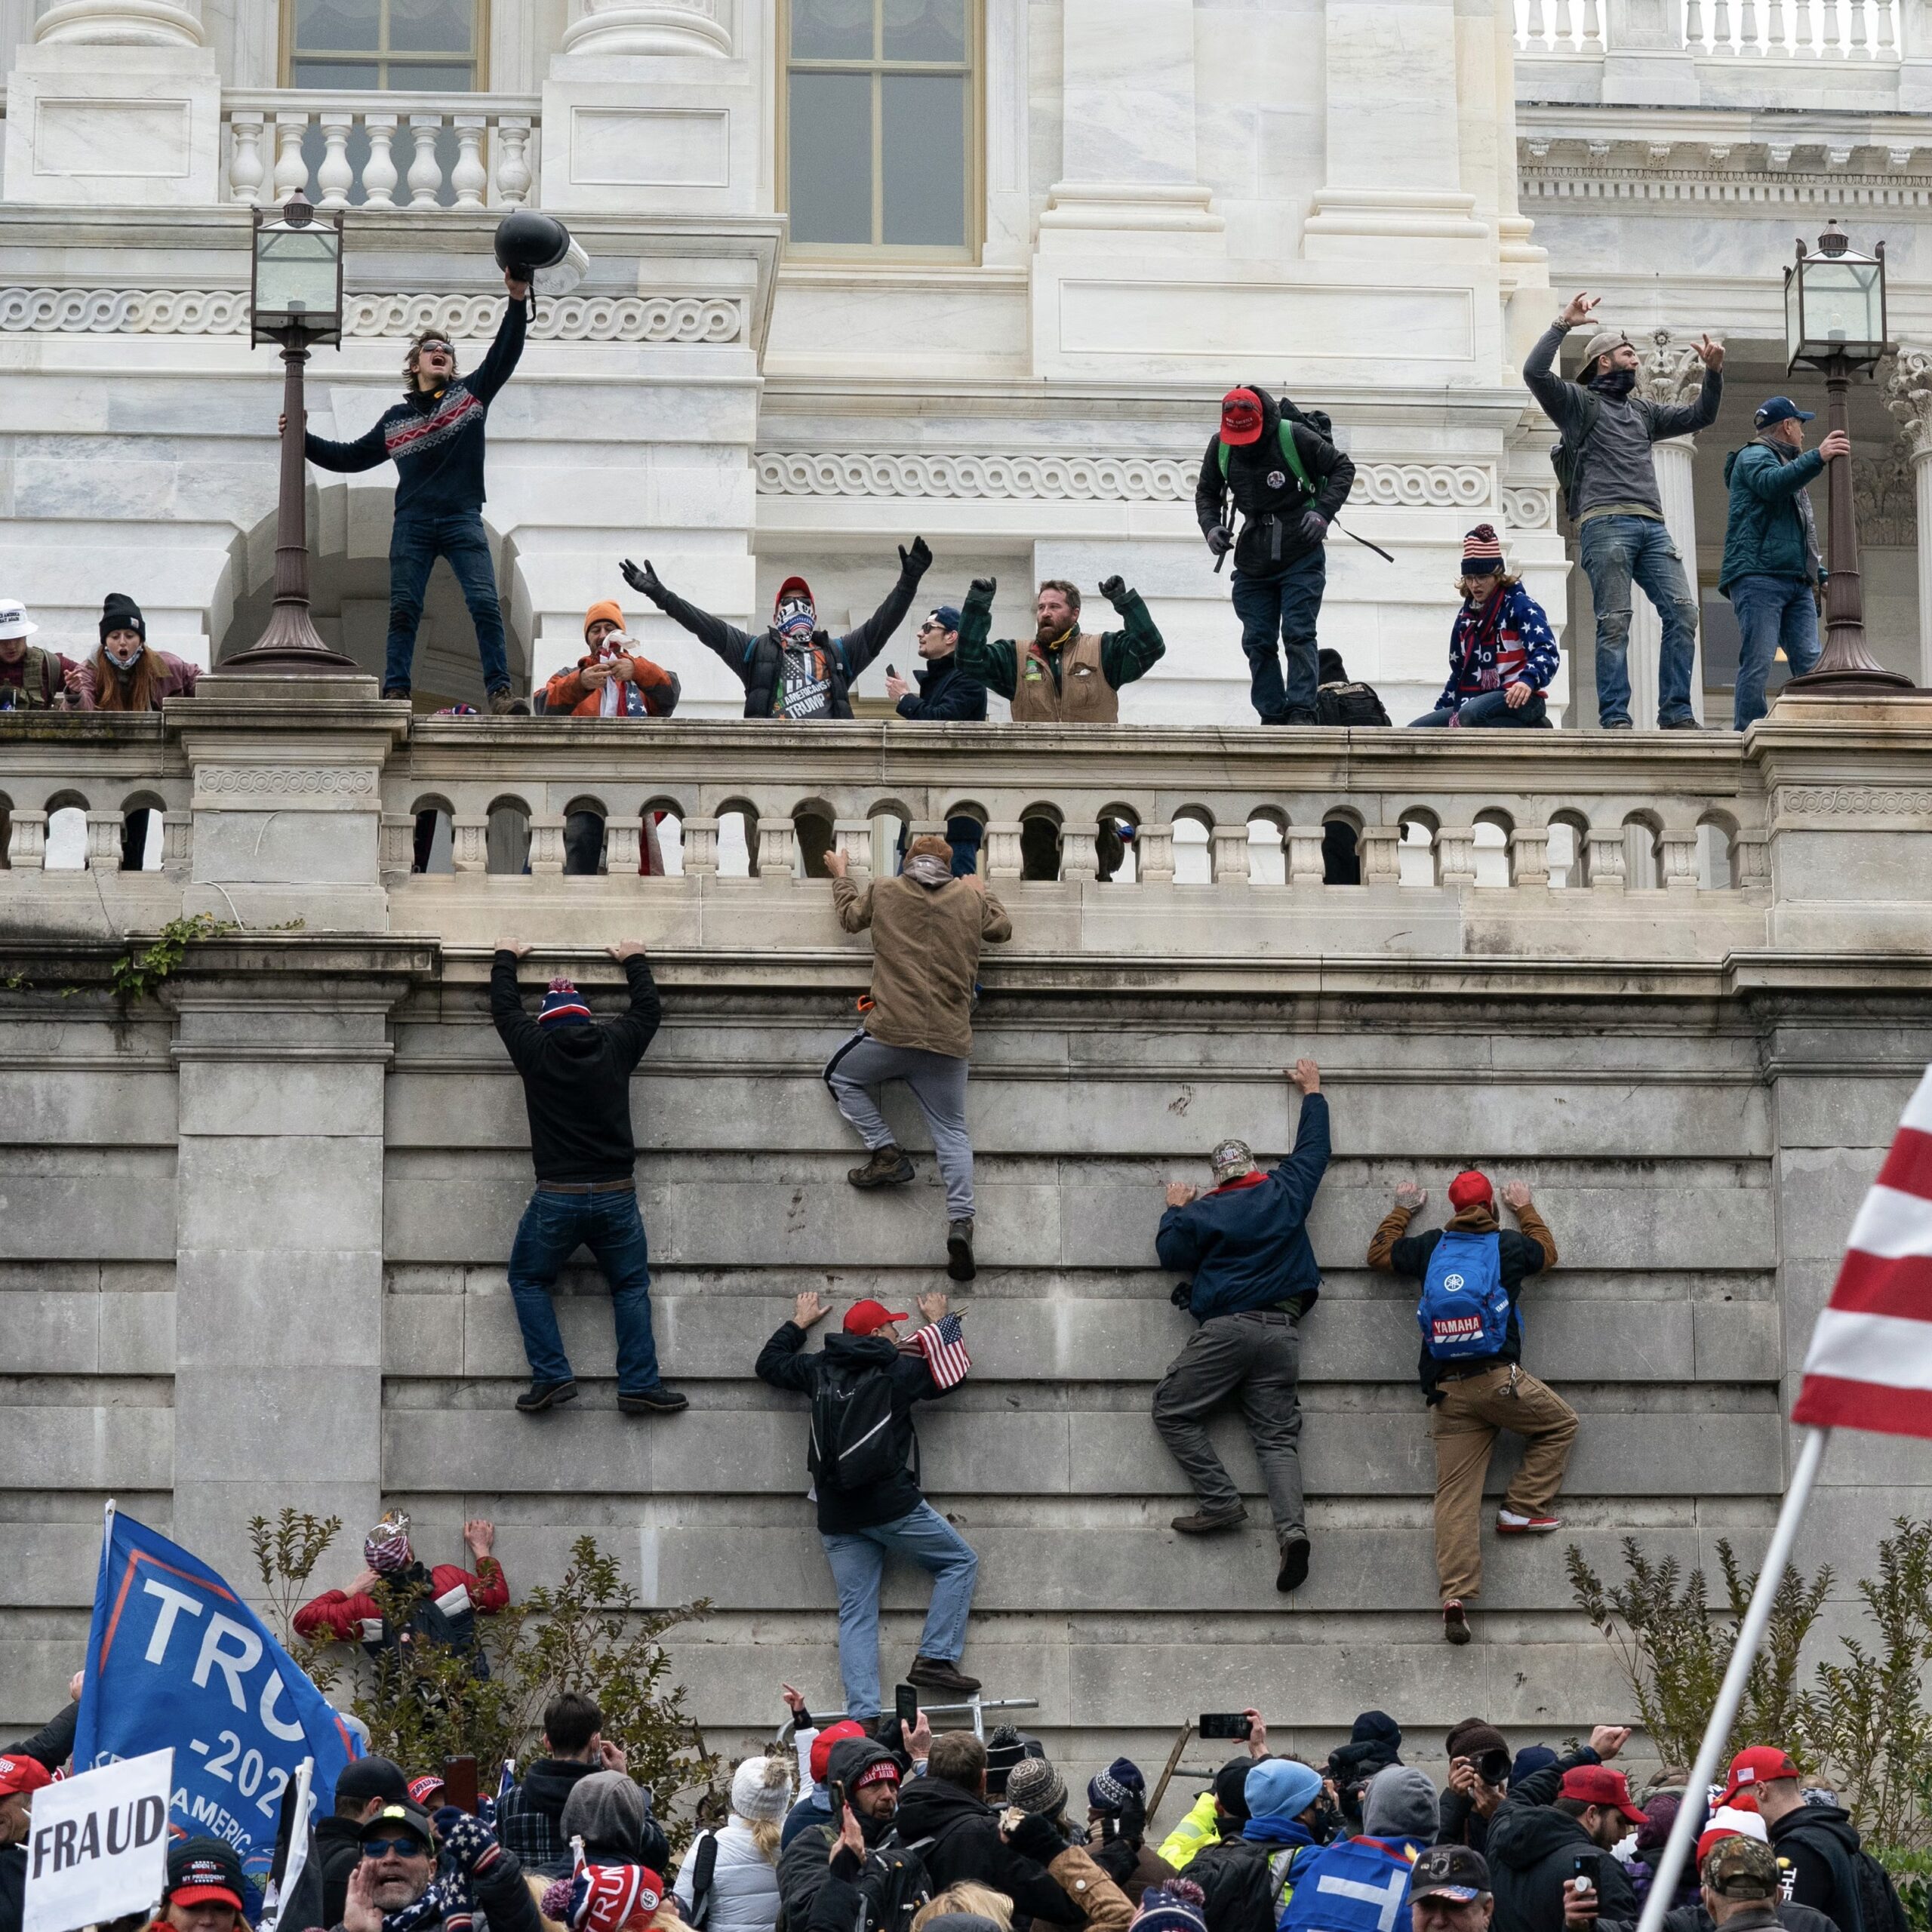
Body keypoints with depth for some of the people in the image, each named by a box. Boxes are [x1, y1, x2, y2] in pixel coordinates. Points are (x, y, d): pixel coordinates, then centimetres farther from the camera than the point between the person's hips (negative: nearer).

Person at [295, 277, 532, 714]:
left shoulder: (471, 393, 14)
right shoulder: (395, 421, 19)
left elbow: (505, 355, 2)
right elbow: (350, 457, 25)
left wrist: (517, 301, -10)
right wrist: (304, 441, 15)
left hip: (463, 519, -2)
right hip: (412, 524, 2)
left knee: (485, 604, -14)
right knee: (403, 609, -6)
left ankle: (500, 693, -18)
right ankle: (394, 693, -10)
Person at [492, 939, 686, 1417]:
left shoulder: (536, 1051, 0)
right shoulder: (616, 1046, 4)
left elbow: (504, 1009, 17)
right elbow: (649, 1010, 23)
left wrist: (506, 958, 34)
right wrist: (635, 961, 39)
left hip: (556, 1198, -2)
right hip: (616, 1195, 2)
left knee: (528, 1281, 14)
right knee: (631, 1287, 12)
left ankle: (551, 1376, 0)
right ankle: (640, 1384, 2)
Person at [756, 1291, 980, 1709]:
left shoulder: (818, 1370, 9)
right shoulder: (897, 1371, -2)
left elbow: (769, 1365, 27)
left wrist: (799, 1323, 41)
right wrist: (940, 1322, 29)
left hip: (836, 1516, 5)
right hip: (891, 1503, -5)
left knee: (856, 1615, 4)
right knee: (960, 1562, 11)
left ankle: (863, 1715, -8)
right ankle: (935, 1658, -1)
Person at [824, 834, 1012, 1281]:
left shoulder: (884, 893, 5)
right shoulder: (971, 899, 8)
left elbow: (850, 915, 25)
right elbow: (1003, 929, 26)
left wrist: (840, 875, 43)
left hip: (891, 1033, -2)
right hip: (950, 1042, 2)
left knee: (843, 1077, 23)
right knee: (952, 1131, 6)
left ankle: (886, 1153, 8)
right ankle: (960, 1219, -12)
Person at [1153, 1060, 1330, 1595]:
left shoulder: (1202, 1213, 2)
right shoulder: (1285, 1192, 11)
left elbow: (1170, 1253, 15)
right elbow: (1314, 1148, 26)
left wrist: (1175, 1210, 32)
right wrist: (1312, 1091, 39)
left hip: (1225, 1329, -4)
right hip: (1283, 1334, 4)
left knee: (1172, 1411, 6)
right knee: (1277, 1436, 0)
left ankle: (1221, 1501, -9)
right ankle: (1291, 1527, -23)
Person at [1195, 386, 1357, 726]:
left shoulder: (1295, 436, -13)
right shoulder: (1220, 446, 0)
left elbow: (1342, 468, -4)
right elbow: (1207, 492, 16)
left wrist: (1323, 512, -17)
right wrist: (1211, 526, -3)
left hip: (1301, 556, -5)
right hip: (1252, 564, 5)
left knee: (1298, 634, -11)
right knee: (1257, 642, 2)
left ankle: (1303, 711, -10)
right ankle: (1272, 717, 7)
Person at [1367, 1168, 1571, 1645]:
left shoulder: (1430, 1248, 11)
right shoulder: (1508, 1245, 6)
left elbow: (1379, 1252, 29)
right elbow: (1547, 1251, 29)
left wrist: (1403, 1209, 43)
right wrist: (1525, 1209, 45)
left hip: (1446, 1391, 3)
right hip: (1499, 1378, -3)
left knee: (1455, 1494, -1)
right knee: (1560, 1423, 22)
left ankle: (1454, 1596, -11)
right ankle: (1523, 1508, 12)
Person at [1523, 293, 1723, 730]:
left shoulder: (1642, 412, 31)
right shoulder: (1577, 402, 12)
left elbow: (1700, 416, 34)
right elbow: (1535, 372, -4)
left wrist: (1713, 371, 20)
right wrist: (1564, 323, -3)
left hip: (1652, 527, 6)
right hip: (1605, 525, -6)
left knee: (1683, 612, -9)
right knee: (1614, 623, -11)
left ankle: (1676, 712, -8)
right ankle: (1615, 719, -11)